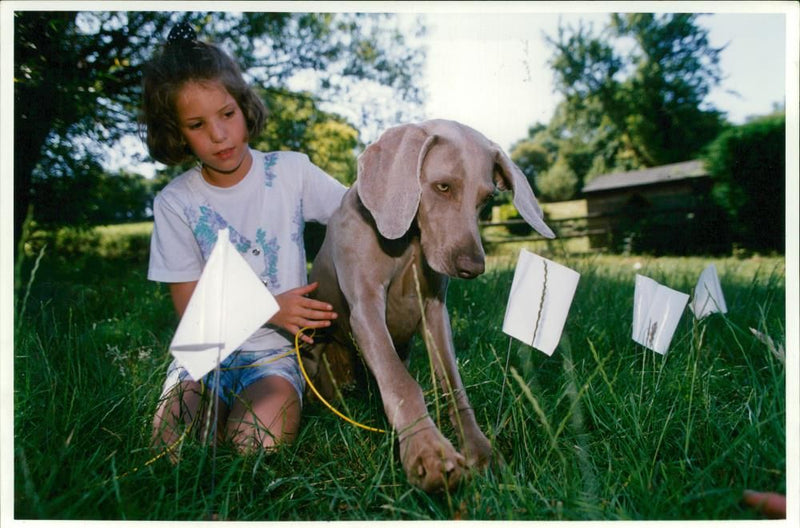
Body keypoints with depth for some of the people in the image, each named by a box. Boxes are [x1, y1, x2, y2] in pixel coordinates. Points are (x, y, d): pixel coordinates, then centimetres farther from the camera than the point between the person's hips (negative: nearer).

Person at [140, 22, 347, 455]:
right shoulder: (175, 203, -1)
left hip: (275, 353, -1)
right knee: (174, 450, -21)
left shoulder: (291, 171, -1)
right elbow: (191, 308, -1)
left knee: (252, 441, -26)